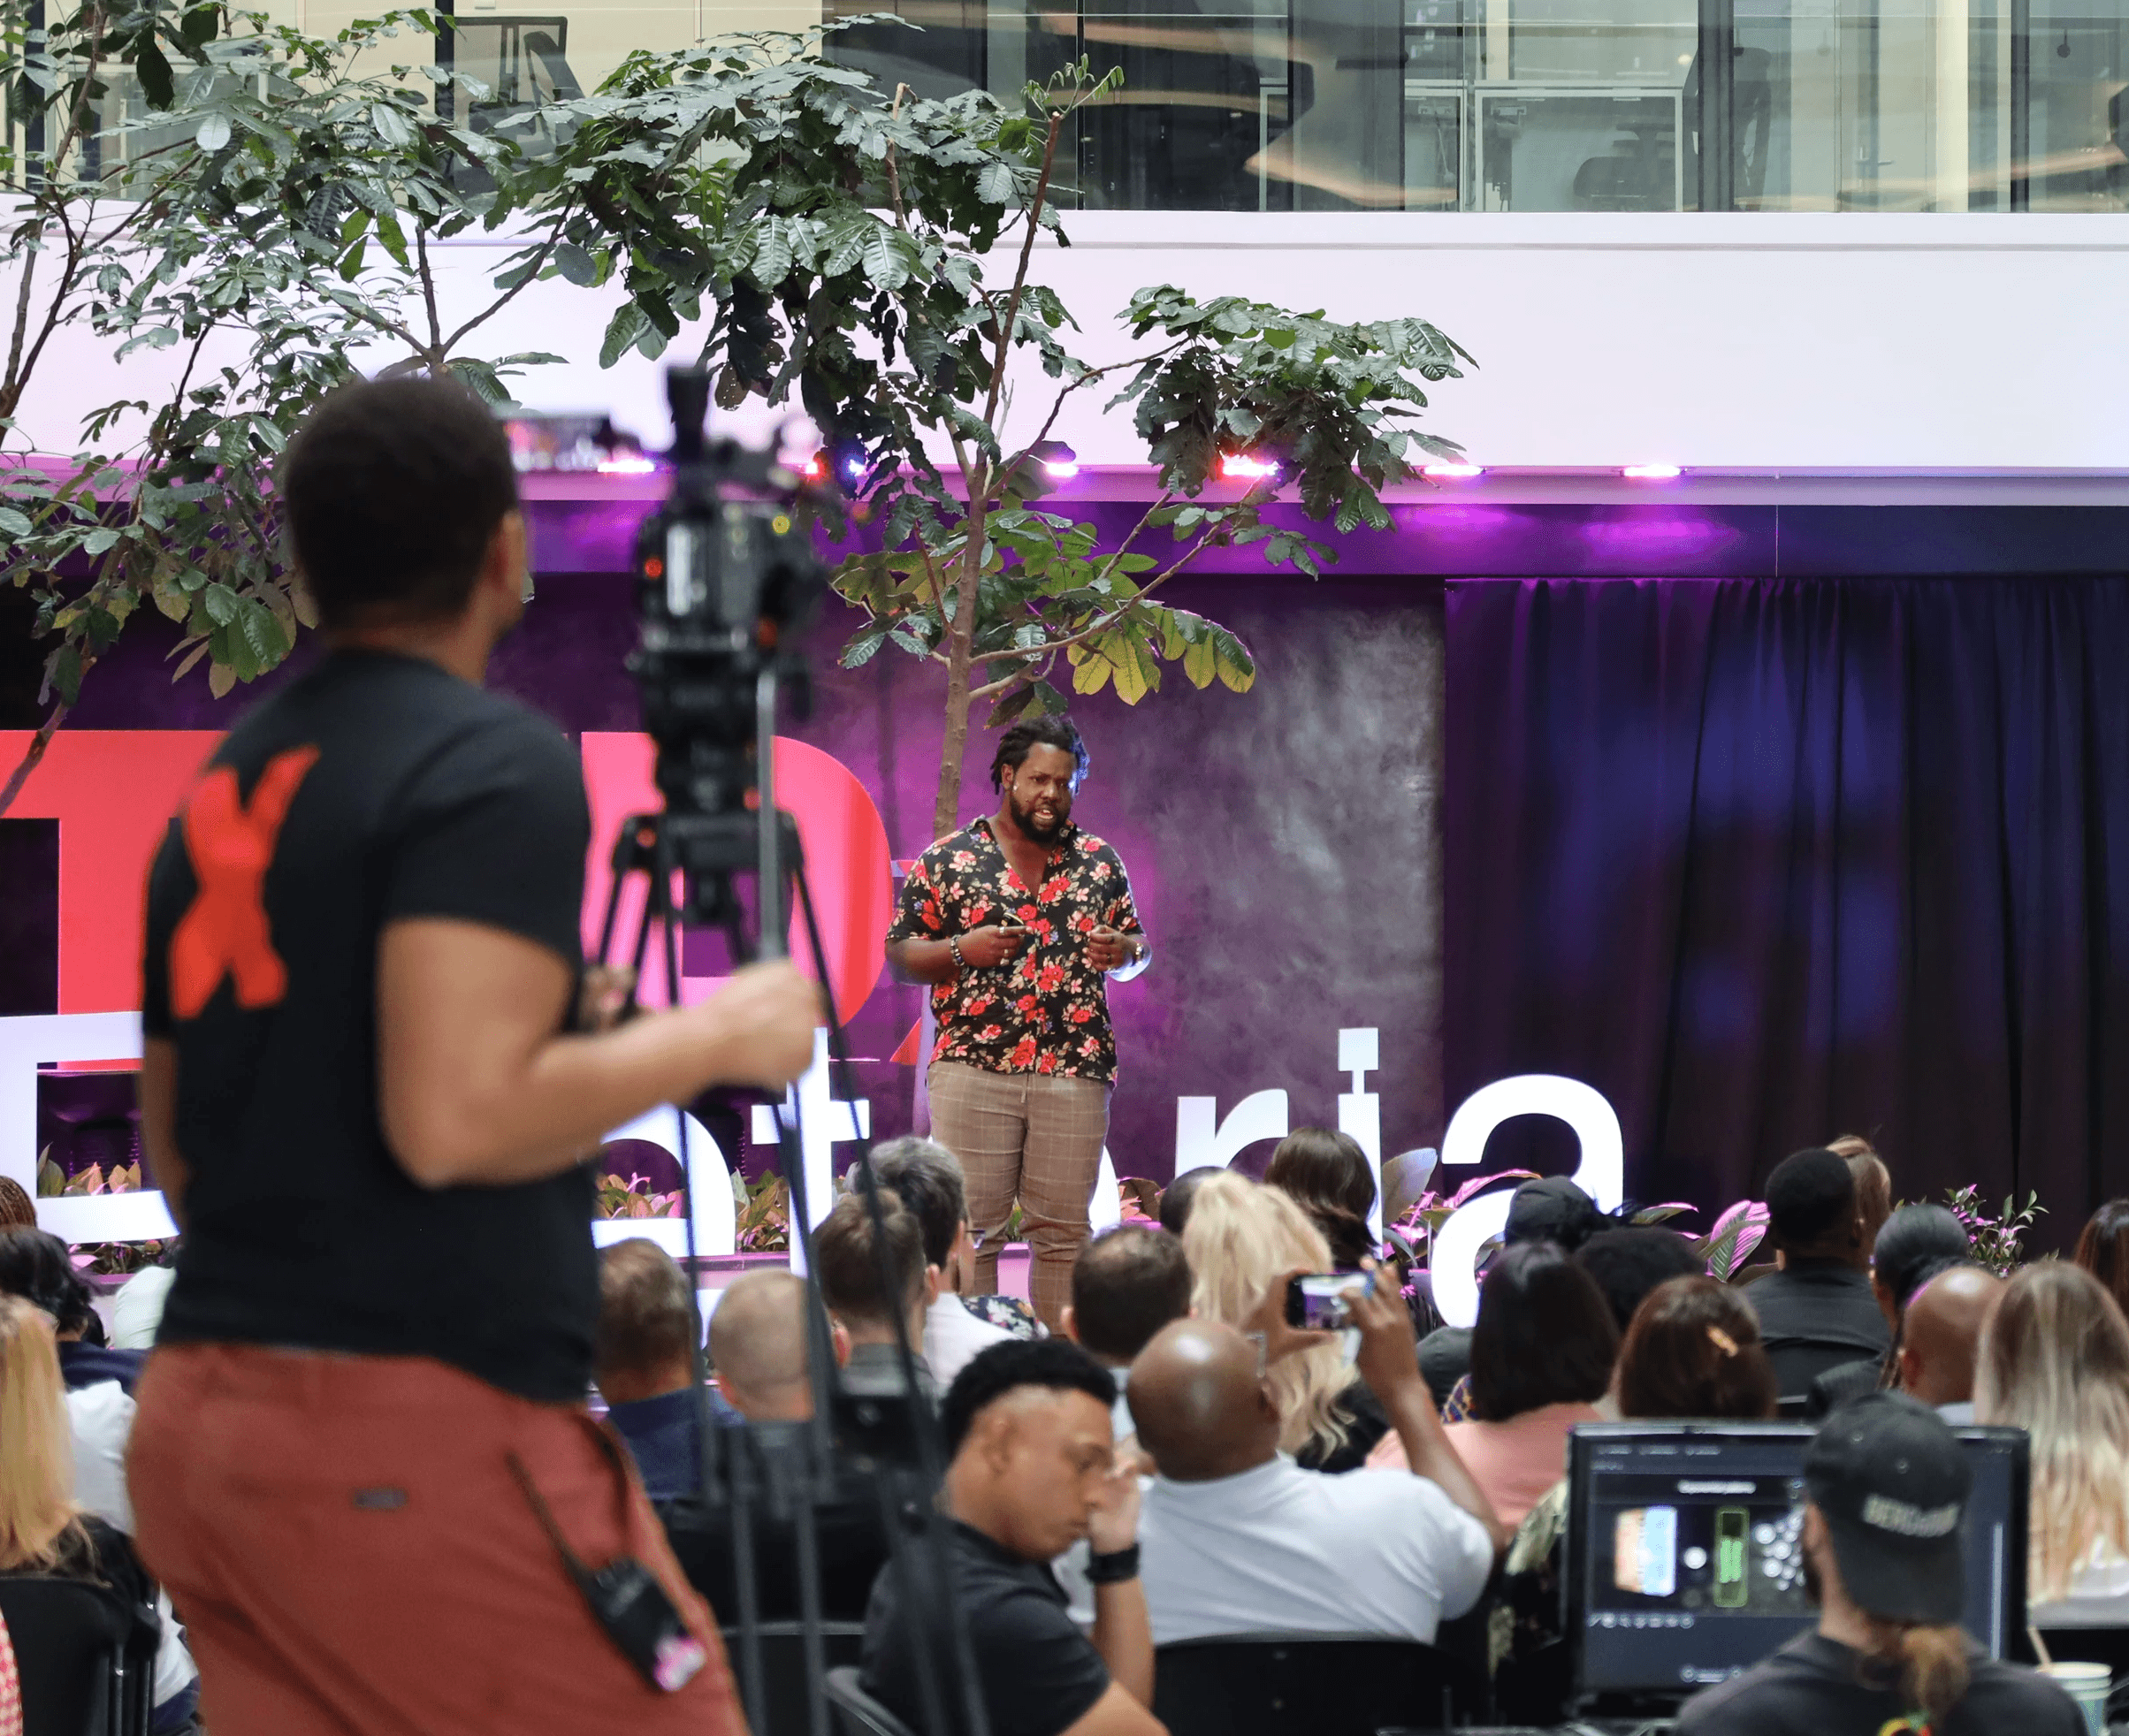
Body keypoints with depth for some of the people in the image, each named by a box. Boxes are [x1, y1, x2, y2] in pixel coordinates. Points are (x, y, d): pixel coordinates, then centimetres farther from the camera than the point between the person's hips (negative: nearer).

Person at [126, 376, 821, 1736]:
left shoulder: (220, 796, 16)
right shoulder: (500, 768, -9)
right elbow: (457, 1120, -21)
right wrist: (712, 1040, -6)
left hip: (194, 1427, 8)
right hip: (415, 1435, -8)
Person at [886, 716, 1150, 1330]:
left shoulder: (1100, 862, 12)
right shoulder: (947, 861, 5)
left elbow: (1137, 950, 19)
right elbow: (899, 953, 6)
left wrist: (1121, 952, -5)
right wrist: (963, 950, -12)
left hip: (1074, 1072, 2)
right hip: (973, 1068, -2)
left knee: (1063, 1228, 4)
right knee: (969, 1226, -3)